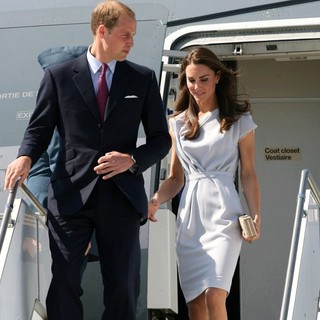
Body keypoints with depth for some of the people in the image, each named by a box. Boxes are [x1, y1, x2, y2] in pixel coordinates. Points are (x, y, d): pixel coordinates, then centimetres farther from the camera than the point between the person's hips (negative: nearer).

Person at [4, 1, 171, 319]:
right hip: (71, 196, -1)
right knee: (64, 284, -6)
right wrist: (25, 157, -14)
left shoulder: (143, 79, 9)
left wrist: (132, 160, -8)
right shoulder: (59, 75, 5)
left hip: (122, 197, 2)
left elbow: (161, 138, 11)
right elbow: (39, 129, 8)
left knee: (123, 287, 5)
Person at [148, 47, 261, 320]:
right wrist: (156, 200, -3)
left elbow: (248, 174, 6)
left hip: (223, 215, -4)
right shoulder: (178, 124, 14)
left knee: (214, 297, -19)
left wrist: (256, 216, -7)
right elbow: (176, 177, 16)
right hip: (189, 216, 4)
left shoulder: (240, 121, 6)